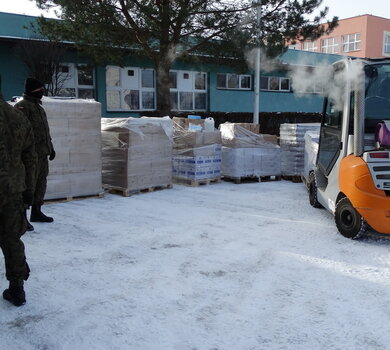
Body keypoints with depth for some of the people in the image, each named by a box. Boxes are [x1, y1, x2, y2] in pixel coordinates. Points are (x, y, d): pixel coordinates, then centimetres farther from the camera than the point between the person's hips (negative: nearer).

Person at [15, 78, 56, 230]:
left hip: (43, 154, 9)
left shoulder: (38, 106, 20)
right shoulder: (22, 106, -11)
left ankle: (36, 212, 27)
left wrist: (50, 147, 25)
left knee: (41, 184, 15)